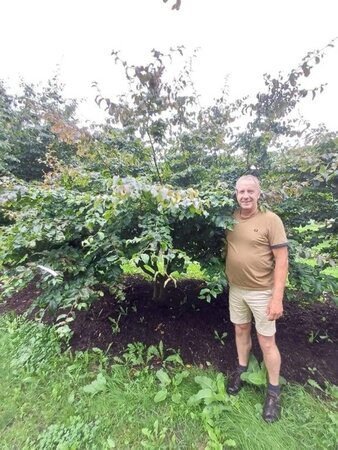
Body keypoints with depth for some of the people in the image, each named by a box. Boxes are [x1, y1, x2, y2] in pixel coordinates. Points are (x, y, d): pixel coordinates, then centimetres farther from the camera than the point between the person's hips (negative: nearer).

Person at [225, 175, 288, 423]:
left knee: (266, 341, 10)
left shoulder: (271, 219, -15)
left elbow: (282, 260, -15)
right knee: (241, 331, 21)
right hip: (236, 288, 4)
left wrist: (277, 297, -18)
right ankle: (242, 369, 46)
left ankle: (274, 390, 35)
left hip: (262, 292, -4)